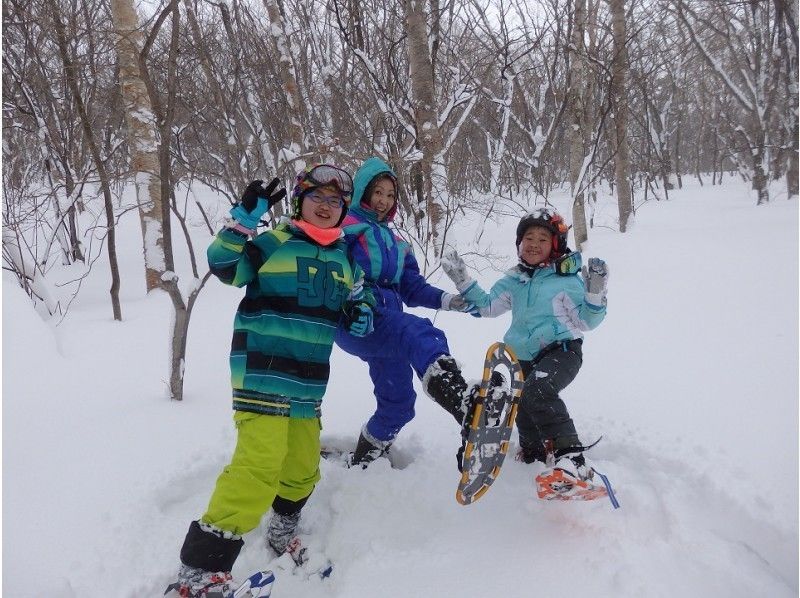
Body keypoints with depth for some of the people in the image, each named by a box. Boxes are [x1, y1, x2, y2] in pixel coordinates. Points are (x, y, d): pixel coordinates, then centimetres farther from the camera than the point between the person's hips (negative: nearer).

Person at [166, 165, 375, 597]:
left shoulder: (344, 258, 13)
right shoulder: (274, 243, -5)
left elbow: (356, 299, 26)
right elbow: (224, 266, -15)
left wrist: (361, 315, 4)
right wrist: (244, 219, -26)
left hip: (308, 383, 7)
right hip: (262, 375, -7)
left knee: (302, 468, 15)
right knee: (260, 465, -18)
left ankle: (282, 536, 43)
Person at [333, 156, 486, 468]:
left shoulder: (396, 243, 29)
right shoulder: (344, 227, 7)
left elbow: (413, 288, 20)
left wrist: (447, 299, 3)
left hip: (387, 324, 8)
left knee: (397, 405, 9)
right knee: (420, 334, -36)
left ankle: (361, 465, 32)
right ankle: (462, 403, -64)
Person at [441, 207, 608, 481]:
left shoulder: (567, 278, -5)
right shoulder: (513, 280, 9)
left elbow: (585, 321, -5)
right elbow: (488, 306, 13)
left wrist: (595, 293, -22)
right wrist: (462, 280, 5)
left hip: (562, 349, -6)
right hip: (523, 356, 6)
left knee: (537, 391, -34)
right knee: (524, 413, 16)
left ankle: (572, 458, -31)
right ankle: (534, 455, 45)